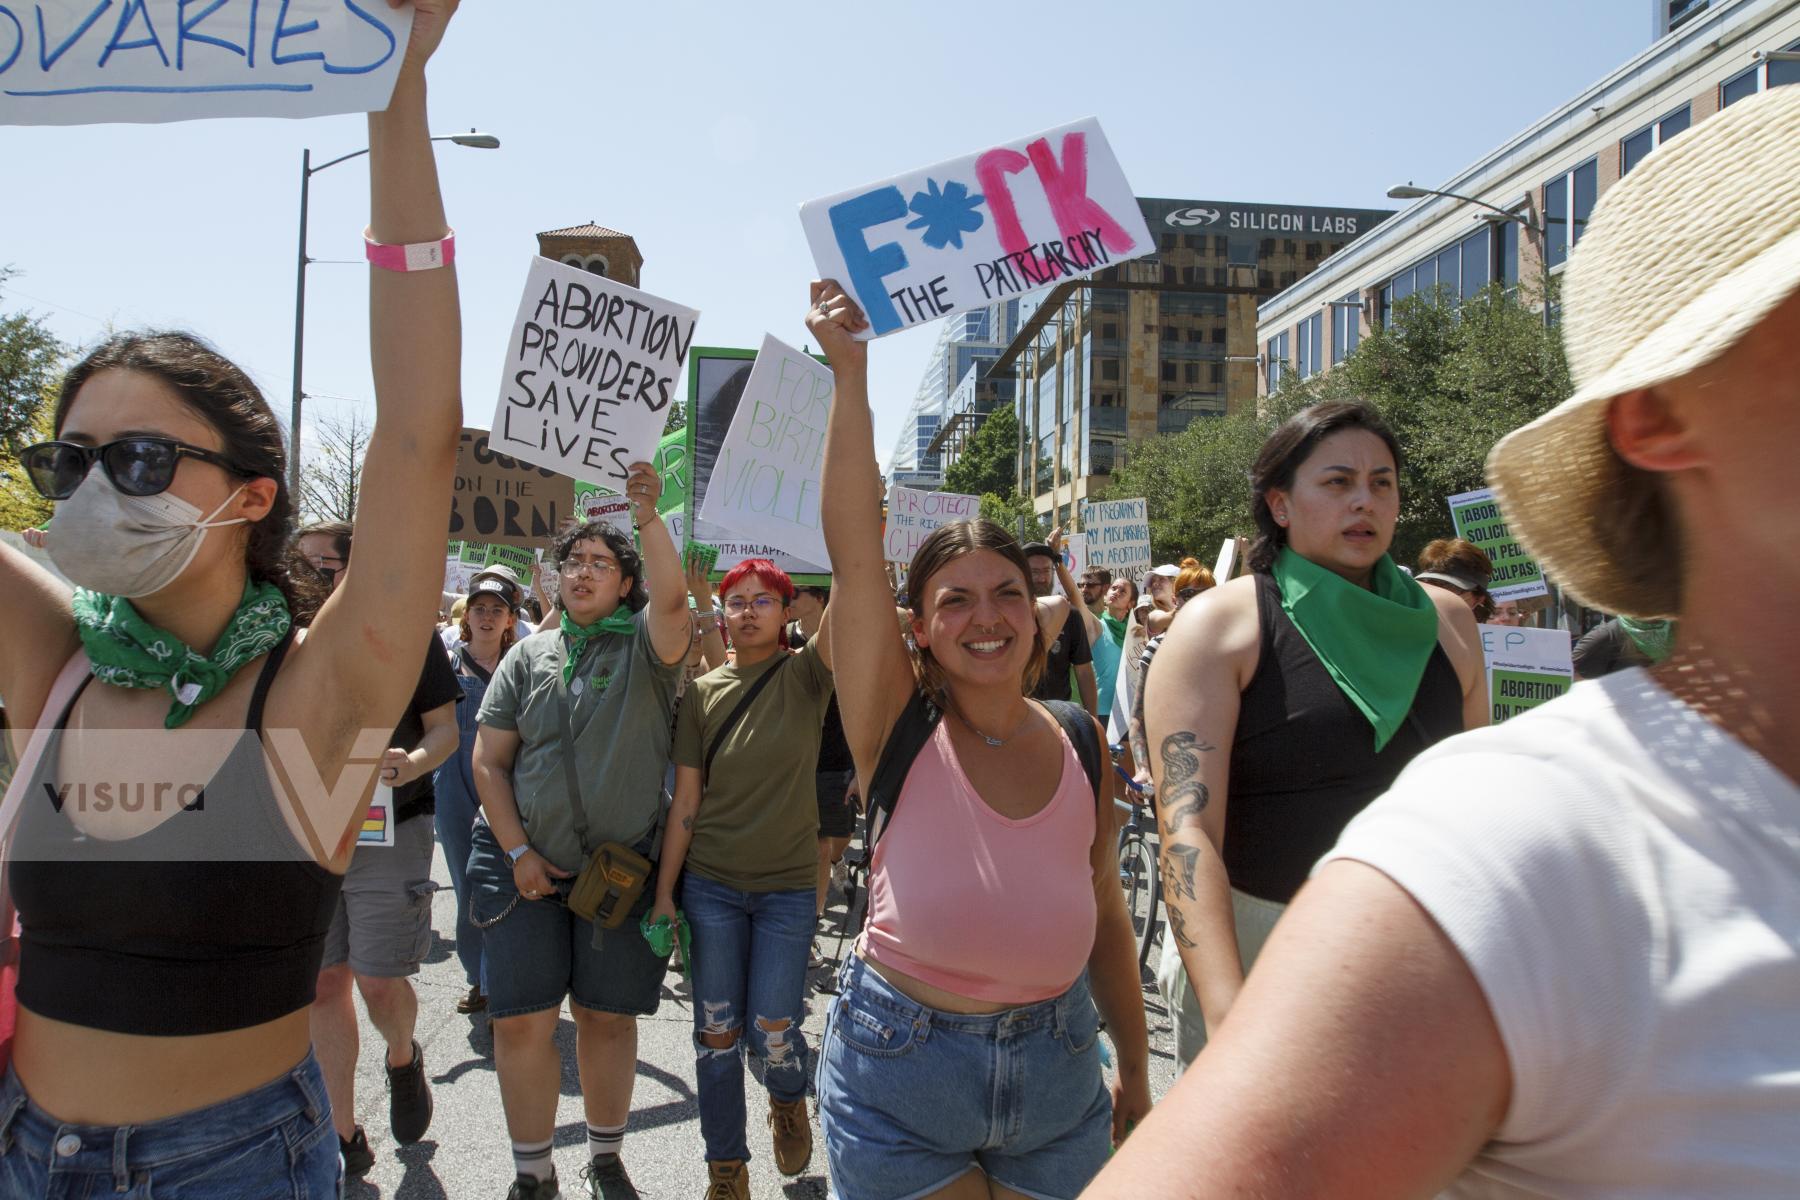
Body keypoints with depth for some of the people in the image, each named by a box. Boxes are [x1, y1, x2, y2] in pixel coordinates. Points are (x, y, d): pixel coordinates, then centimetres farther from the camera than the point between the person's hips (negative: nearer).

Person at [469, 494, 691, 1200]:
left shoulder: (645, 646, -1)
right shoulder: (528, 656, 7)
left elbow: (671, 600, -25)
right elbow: (489, 760, 5)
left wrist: (648, 519, -37)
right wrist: (518, 852, -3)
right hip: (525, 864, 2)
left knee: (608, 1017, 9)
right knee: (522, 1021, 1)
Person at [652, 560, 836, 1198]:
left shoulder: (804, 675, -4)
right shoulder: (703, 692, 1)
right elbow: (685, 799, 2)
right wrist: (663, 893, 0)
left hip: (788, 886, -2)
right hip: (710, 884, 2)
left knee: (773, 1035, 0)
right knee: (716, 1033, 7)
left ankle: (788, 1099, 36)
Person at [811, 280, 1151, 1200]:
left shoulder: (1080, 742, -2)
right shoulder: (899, 729, -11)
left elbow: (1106, 917, 7)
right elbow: (853, 552, -22)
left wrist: (1135, 1072, 13)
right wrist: (850, 373, -26)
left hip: (1058, 1072, 3)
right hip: (900, 1065, -2)